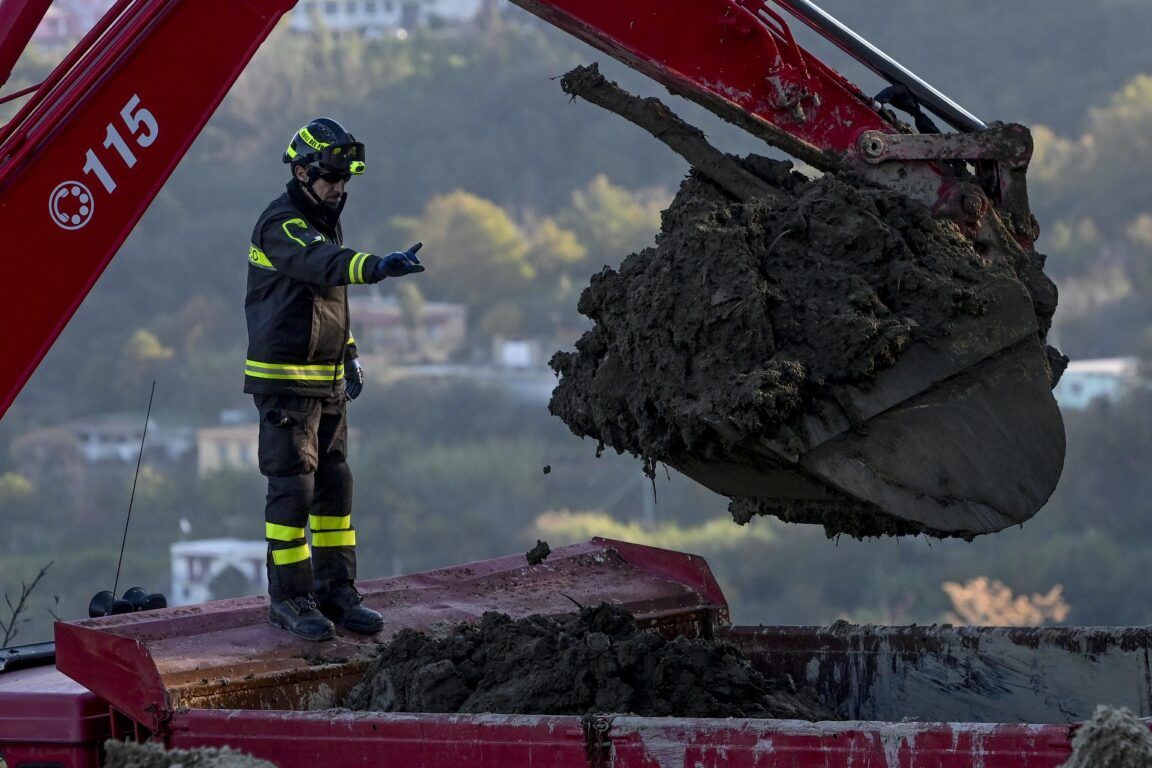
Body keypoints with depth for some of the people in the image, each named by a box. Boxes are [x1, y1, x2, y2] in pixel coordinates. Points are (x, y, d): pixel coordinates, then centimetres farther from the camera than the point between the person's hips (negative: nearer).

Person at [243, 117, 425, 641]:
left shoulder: (326, 221, 14)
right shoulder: (281, 224, -15)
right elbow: (324, 263, -35)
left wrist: (349, 356, 20)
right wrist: (379, 266, -52)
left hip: (327, 381, 9)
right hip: (283, 378, -9)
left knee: (335, 486, 8)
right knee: (293, 488, -7)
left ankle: (336, 591, 14)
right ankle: (289, 598, -1)